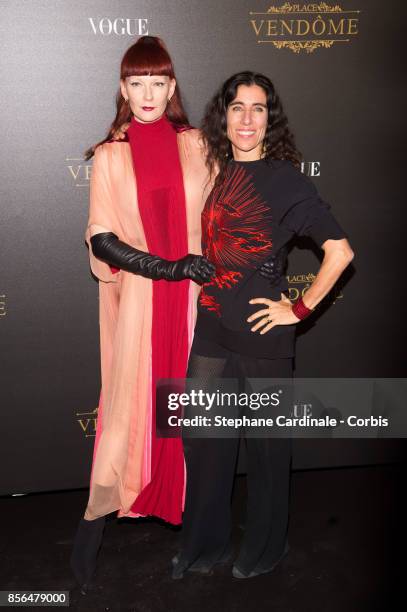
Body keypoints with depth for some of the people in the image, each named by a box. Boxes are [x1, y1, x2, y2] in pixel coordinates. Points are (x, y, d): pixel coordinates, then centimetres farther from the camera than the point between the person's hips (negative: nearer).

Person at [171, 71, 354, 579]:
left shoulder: (284, 178, -9)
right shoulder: (216, 171, 8)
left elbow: (340, 252, -13)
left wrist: (300, 309, -11)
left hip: (262, 333, -5)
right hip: (211, 329, 6)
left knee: (266, 443, 11)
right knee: (201, 438, 13)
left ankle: (265, 547, 34)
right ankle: (204, 543, 34)